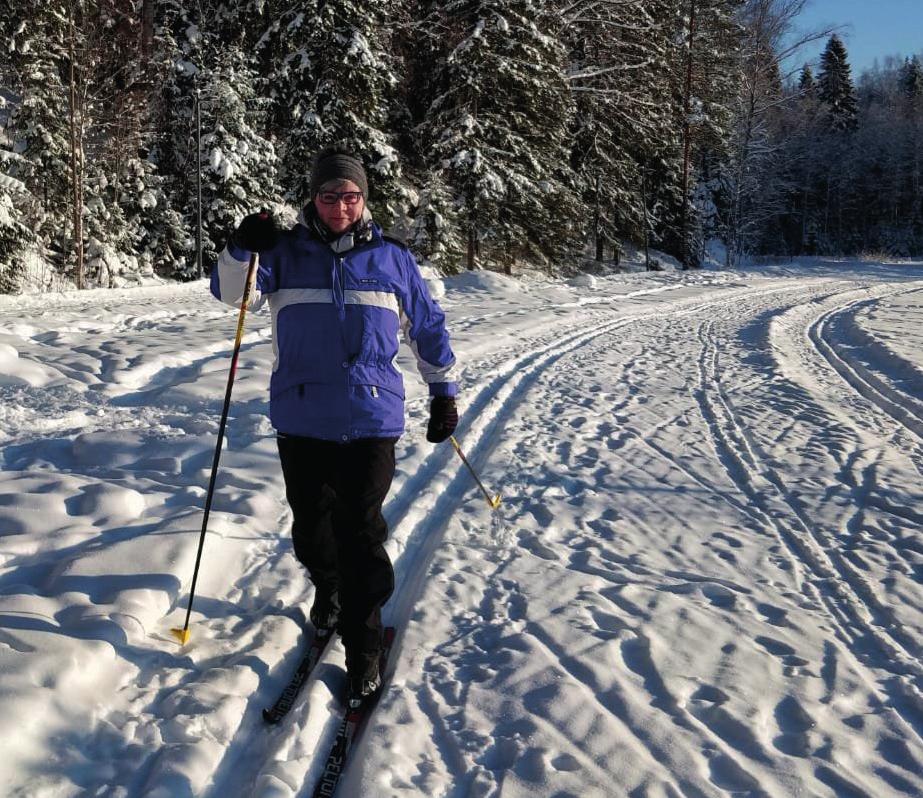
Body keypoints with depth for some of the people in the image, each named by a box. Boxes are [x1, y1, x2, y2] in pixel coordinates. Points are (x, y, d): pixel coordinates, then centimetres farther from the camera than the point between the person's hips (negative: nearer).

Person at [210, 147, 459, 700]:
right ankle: (328, 591, 44)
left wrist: (445, 393, 15)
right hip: (300, 422, 2)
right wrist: (243, 250, -21)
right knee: (311, 527, 15)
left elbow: (429, 327, 13)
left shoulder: (392, 258, 5)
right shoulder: (287, 253, 5)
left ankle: (362, 646, 10)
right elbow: (233, 294, -3)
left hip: (371, 423, -2)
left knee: (361, 535, -2)